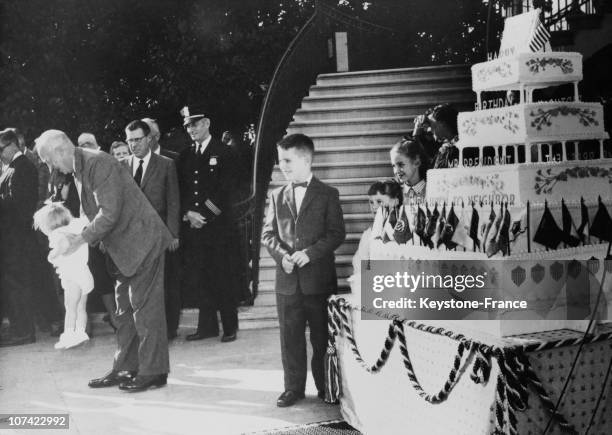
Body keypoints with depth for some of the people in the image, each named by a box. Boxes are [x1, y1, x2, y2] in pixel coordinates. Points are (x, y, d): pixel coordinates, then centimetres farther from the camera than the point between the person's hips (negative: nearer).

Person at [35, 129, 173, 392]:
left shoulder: (99, 163, -19)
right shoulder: (78, 171, 11)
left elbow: (109, 213, -24)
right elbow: (90, 214, 17)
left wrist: (80, 240, -19)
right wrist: (74, 238, 1)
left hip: (141, 240, -10)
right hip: (124, 247, 10)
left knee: (144, 306, -5)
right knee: (124, 309, 13)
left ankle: (153, 372, 3)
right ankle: (125, 368, 21)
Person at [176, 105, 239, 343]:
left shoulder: (223, 153, 0)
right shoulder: (184, 156, 14)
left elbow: (225, 190, -7)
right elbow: (180, 190, 12)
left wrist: (204, 216, -11)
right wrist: (188, 214, -4)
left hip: (217, 225, -4)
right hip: (192, 226, 4)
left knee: (223, 277, -1)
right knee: (198, 278, 6)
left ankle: (230, 326, 9)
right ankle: (207, 325, 16)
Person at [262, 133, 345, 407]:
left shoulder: (328, 195, 0)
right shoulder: (277, 196, 11)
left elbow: (336, 234, -5)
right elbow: (268, 233, 10)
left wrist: (309, 253, -16)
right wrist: (281, 255, -9)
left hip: (319, 278, -3)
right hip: (287, 279, 3)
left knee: (322, 337, 5)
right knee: (290, 338, 7)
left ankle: (326, 387, 18)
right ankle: (294, 387, 19)